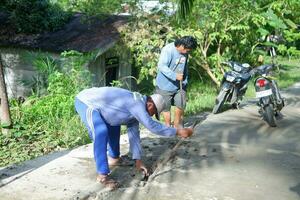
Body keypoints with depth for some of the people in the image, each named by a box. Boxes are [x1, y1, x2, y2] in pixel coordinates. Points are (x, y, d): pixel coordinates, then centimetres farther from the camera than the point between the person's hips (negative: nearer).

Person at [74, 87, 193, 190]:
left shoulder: (135, 109, 8)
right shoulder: (136, 103, -23)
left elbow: (134, 134, 9)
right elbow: (152, 126, -29)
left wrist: (138, 160, 7)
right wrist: (178, 132, -22)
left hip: (92, 101, 11)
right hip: (85, 102, -11)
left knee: (114, 124, 27)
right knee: (101, 133, -28)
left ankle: (113, 157, 40)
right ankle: (102, 175, -19)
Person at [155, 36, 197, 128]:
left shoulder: (185, 52, -1)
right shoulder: (168, 50, -22)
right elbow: (161, 66, -28)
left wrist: (185, 81, 13)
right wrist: (174, 76, -35)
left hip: (179, 85, 6)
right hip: (165, 85, -5)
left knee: (181, 105, 6)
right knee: (166, 107, 5)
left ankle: (177, 125, 26)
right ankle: (168, 127, 22)